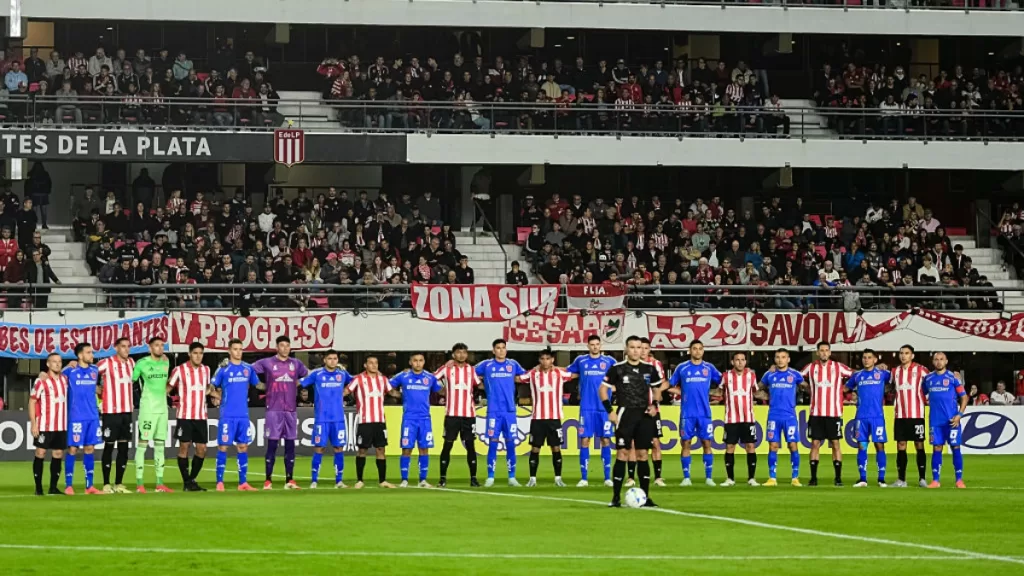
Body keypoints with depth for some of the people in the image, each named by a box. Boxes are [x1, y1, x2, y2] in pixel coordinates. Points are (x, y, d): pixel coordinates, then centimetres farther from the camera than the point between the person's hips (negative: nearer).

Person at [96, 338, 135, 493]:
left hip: (127, 411, 6)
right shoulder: (106, 363, -9)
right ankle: (106, 484, 3)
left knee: (124, 447, 5)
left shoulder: (131, 363, 10)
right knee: (109, 446, -2)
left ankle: (119, 484, 11)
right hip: (111, 411, -5)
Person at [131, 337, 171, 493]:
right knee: (143, 443, -7)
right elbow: (131, 380, -3)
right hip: (148, 408, -6)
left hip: (162, 408, 6)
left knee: (160, 445, 8)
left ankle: (160, 483, 10)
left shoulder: (166, 362, 10)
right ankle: (139, 483, -6)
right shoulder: (142, 363, -6)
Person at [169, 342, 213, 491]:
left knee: (201, 449, 3)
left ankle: (192, 479, 16)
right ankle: (187, 482, 4)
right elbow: (167, 388, 1)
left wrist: (217, 395, 12)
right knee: (184, 447, -2)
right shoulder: (179, 370, -4)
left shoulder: (206, 370, 10)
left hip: (201, 417, 5)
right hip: (185, 416, -5)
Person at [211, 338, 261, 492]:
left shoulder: (248, 368, 7)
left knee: (243, 447, 6)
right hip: (227, 414, -4)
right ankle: (219, 482, 0)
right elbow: (212, 387, 1)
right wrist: (217, 395, -8)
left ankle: (243, 482, 11)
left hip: (243, 414, 4)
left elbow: (257, 384, 20)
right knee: (223, 447, -4)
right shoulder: (224, 369, -4)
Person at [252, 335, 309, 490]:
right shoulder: (267, 363, -1)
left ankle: (289, 480, 8)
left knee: (290, 445, 4)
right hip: (274, 410, -3)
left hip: (290, 410, 3)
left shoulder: (296, 364, 10)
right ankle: (268, 480, 0)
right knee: (272, 444, -4)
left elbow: (308, 375, 25)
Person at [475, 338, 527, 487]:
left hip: (510, 410, 2)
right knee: (493, 444, -3)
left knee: (511, 444, 2)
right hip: (493, 411, -2)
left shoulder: (513, 364, 8)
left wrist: (509, 382, 9)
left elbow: (522, 377, 22)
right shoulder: (486, 365, 3)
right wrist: (485, 383, 6)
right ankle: (490, 478, 2)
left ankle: (512, 477, 7)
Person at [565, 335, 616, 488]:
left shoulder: (609, 361, 3)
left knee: (605, 440, 1)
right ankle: (584, 478, 2)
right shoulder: (580, 360, 5)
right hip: (586, 408, 0)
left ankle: (607, 477, 6)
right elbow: (568, 373, 21)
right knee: (584, 441, -2)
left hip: (604, 407, 0)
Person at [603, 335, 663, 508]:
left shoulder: (650, 369, 7)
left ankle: (645, 496, 9)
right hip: (626, 414, -3)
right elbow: (603, 389, 1)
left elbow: (656, 390, 19)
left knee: (642, 454, 5)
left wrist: (654, 405, 0)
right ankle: (616, 497, -3)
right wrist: (609, 411, -8)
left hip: (645, 415, 3)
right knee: (622, 453, -6)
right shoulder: (617, 369, -3)